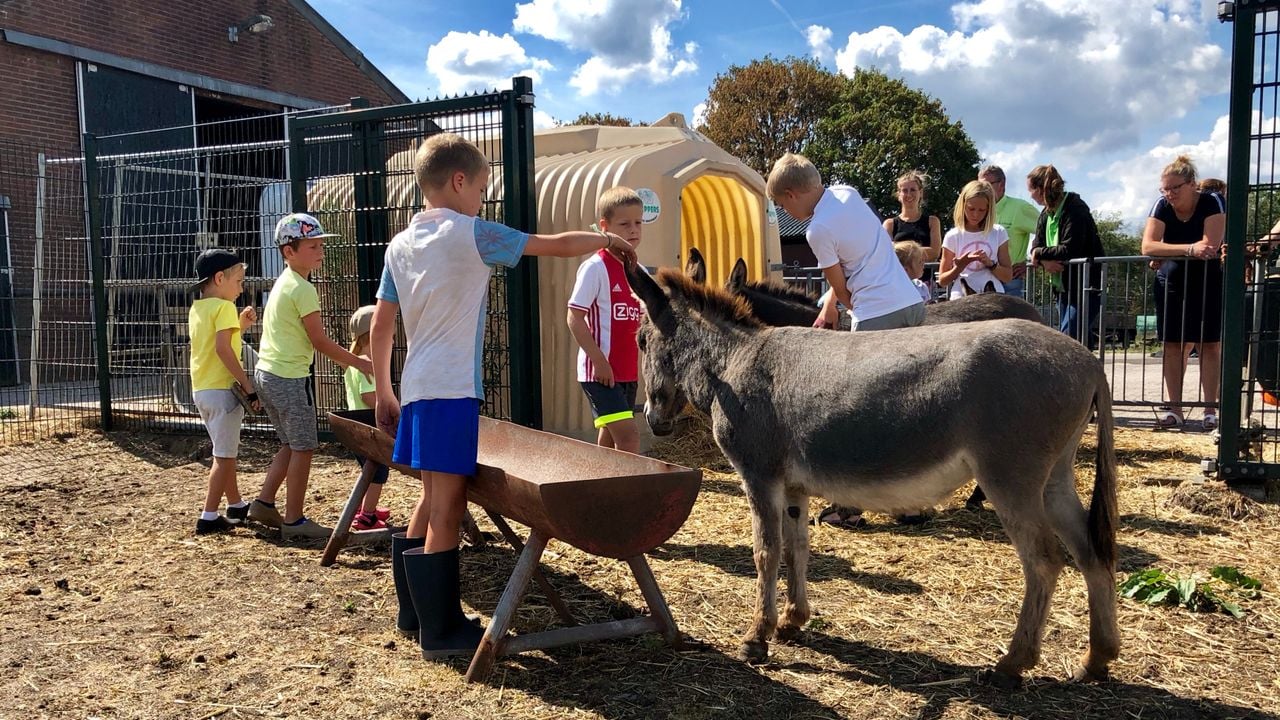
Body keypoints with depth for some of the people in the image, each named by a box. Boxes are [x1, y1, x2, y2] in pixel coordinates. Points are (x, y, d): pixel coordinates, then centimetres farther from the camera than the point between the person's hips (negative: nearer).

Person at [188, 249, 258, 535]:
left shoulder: (196, 308, 13)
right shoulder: (224, 307, -13)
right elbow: (223, 349, -23)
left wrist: (240, 325, 14)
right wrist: (247, 384, -20)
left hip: (201, 390, 9)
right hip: (221, 389, -9)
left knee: (225, 451, 19)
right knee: (224, 455, -2)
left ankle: (236, 505, 31)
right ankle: (209, 517, -1)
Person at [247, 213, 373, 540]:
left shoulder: (282, 283, 14)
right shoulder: (303, 289, -15)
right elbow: (320, 341, -15)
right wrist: (359, 363, -7)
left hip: (266, 372, 9)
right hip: (289, 377, -9)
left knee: (291, 444, 19)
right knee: (303, 448, -1)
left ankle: (264, 503, 22)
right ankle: (294, 520, 5)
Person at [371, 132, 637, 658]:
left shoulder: (400, 245, 12)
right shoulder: (471, 234, -7)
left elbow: (380, 327, 13)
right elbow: (558, 246, -2)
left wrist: (383, 393, 20)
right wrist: (605, 239, 15)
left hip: (417, 389, 8)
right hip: (453, 390, -8)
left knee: (432, 499, 17)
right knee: (447, 506, -3)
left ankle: (414, 610, 27)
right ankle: (440, 630, 4)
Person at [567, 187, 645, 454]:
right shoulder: (595, 267, -11)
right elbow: (574, 317, -14)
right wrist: (599, 360, -18)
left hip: (627, 371, 8)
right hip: (600, 371, -7)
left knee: (610, 438, 15)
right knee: (629, 434, -14)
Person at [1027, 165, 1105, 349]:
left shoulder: (1075, 208, -15)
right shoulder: (1046, 214, 11)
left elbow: (1069, 250, -25)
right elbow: (1036, 247, 6)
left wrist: (1040, 253, -12)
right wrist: (1045, 261, -15)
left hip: (1085, 286, -8)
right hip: (1063, 288, 8)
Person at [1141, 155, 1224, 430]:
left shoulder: (1212, 202, -14)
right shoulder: (1162, 207, -7)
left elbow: (1210, 245, -25)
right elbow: (1148, 246, -21)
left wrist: (1169, 251, -20)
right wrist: (1190, 248, -30)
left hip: (1207, 283, -3)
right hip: (1171, 284, 3)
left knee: (1209, 344, -4)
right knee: (1173, 345, 2)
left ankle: (1210, 410, -1)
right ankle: (1174, 408, 7)